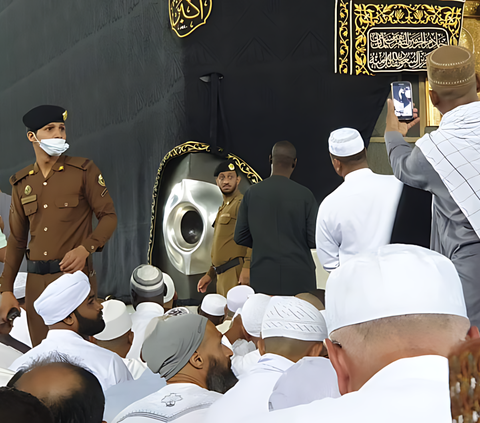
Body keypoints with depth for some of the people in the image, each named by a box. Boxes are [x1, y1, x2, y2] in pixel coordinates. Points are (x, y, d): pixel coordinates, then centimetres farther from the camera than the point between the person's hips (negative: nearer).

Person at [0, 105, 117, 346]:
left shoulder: (84, 171, 2)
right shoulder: (21, 183, 12)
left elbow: (109, 216, 2)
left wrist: (85, 248, -16)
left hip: (74, 274, -4)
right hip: (36, 281, 4)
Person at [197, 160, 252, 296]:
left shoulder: (242, 204, -6)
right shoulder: (223, 208, 24)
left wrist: (247, 268, -27)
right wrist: (210, 275, 25)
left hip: (237, 275, -9)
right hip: (222, 276, 10)